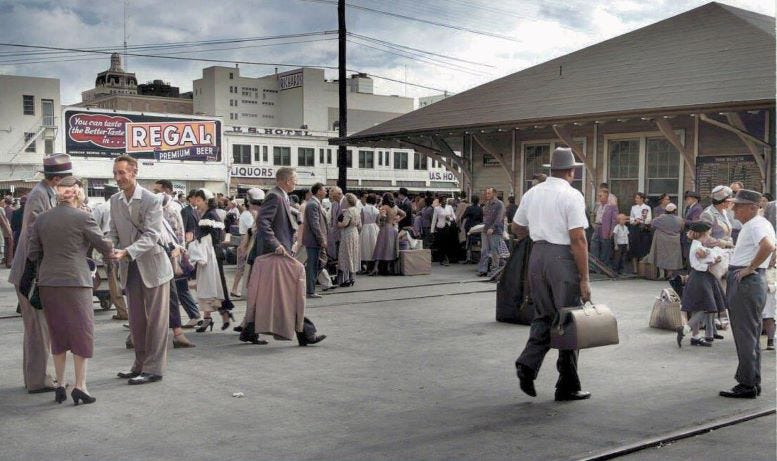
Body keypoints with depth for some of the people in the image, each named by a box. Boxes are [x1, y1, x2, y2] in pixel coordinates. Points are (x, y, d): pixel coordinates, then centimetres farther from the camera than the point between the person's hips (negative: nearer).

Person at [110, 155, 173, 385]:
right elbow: (114, 233, 11)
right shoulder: (115, 201, 6)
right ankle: (140, 364, 25)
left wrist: (126, 252, -32)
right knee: (136, 320, 13)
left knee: (155, 319, 1)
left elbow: (151, 235, -21)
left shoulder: (151, 200, -14)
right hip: (130, 268, 6)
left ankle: (154, 368, 7)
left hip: (152, 265, -6)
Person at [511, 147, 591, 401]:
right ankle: (567, 387, 12)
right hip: (563, 258, -6)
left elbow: (517, 229, 17)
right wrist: (584, 278, -13)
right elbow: (578, 239, -16)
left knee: (544, 316, 18)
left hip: (538, 254, 6)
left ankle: (528, 363, -2)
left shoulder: (532, 193, 8)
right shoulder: (572, 196, -11)